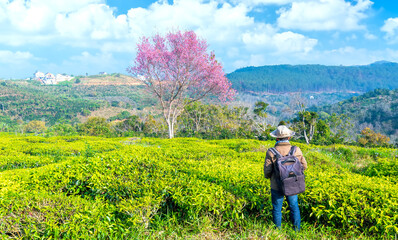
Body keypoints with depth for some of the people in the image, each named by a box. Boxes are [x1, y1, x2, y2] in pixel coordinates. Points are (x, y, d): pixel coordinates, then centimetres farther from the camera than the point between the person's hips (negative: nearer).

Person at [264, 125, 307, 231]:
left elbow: (267, 170, -13)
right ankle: (297, 228, 32)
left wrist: (269, 177, 9)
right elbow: (304, 166, -1)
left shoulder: (271, 152, -16)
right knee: (294, 207, 20)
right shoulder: (296, 150, -10)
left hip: (277, 186, -2)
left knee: (277, 208, 15)